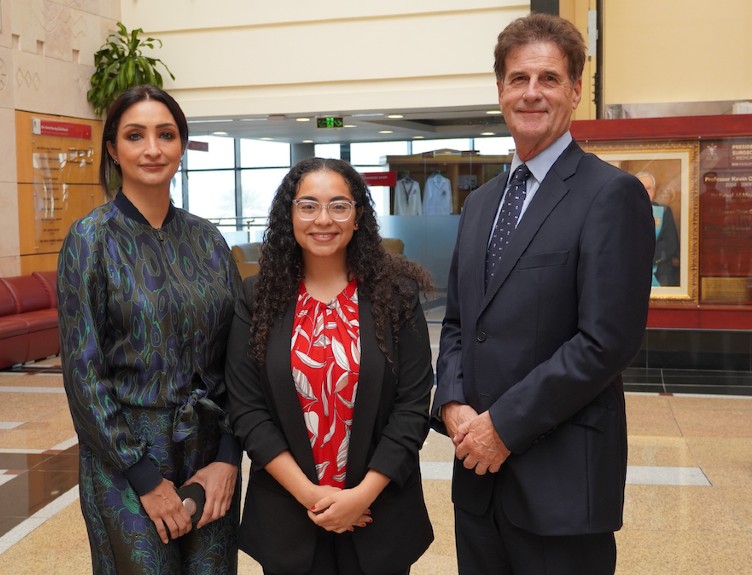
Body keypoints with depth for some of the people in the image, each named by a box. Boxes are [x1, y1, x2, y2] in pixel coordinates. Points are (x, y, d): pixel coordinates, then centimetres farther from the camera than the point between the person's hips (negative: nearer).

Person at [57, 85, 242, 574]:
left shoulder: (207, 239, 5)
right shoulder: (92, 238, -7)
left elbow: (237, 354, 4)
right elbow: (82, 370, -10)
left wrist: (229, 457, -6)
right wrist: (146, 478, -12)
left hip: (211, 454, 4)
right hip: (127, 458, -4)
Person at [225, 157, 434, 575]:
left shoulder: (396, 294, -5)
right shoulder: (258, 299, -2)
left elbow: (413, 406, -6)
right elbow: (247, 410, -5)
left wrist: (364, 494, -13)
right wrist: (307, 493, -12)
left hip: (379, 514, 0)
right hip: (286, 515, 1)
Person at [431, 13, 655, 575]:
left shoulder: (613, 194, -10)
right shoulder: (480, 202, 13)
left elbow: (608, 341, -17)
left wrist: (504, 423, -15)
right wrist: (454, 404, -4)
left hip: (560, 478, -6)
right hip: (480, 470, 7)